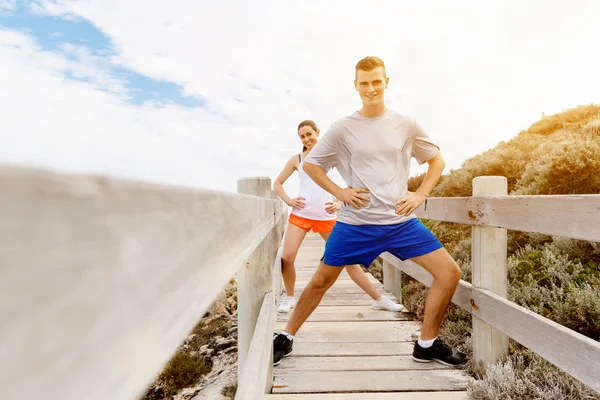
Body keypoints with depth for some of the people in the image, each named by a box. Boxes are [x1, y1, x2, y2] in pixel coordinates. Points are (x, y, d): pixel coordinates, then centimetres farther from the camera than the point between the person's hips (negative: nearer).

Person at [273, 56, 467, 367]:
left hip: (402, 221, 3)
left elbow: (437, 160, 16)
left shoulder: (406, 125, 4)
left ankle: (427, 344, 19)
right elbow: (310, 164, 5)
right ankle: (286, 338, 29)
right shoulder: (342, 128, -2)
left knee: (449, 272, -3)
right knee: (321, 281, 5)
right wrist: (339, 192, -7)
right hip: (355, 223, -2)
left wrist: (420, 194, 1)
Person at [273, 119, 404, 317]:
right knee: (286, 257, -12)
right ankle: (289, 297, 14)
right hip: (300, 214, 1)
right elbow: (277, 183, 13)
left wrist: (340, 203, -10)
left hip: (326, 216, -1)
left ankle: (378, 299, 18)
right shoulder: (296, 159, 7)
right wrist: (289, 200, -4)